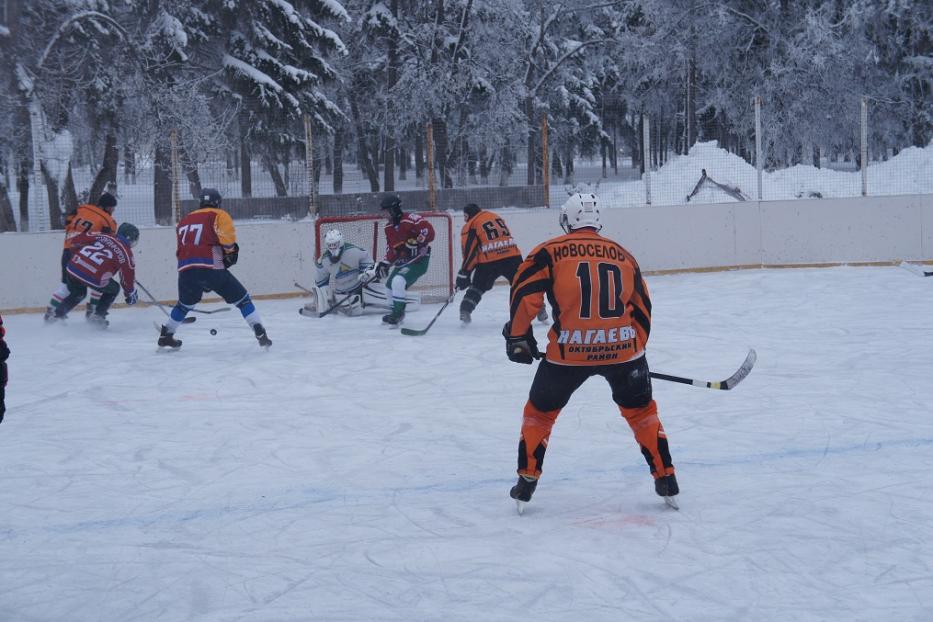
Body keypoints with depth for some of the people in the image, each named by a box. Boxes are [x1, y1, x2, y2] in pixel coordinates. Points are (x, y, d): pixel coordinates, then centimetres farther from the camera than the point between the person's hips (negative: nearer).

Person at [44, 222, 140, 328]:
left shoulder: (104, 237, 19)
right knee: (113, 289, 22)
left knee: (78, 293, 33)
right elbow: (128, 274, 10)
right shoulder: (126, 252, 6)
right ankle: (98, 315, 14)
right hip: (93, 277, -5)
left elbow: (76, 240, 18)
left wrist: (77, 255, 33)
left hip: (72, 268, 5)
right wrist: (131, 292, 26)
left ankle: (56, 314, 29)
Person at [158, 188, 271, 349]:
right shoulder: (218, 215, 9)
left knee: (185, 304, 30)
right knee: (241, 298, 6)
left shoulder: (184, 221, 26)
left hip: (186, 269, 5)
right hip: (211, 267, -5)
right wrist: (230, 251, 9)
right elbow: (226, 234, -12)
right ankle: (260, 334, -3)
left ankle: (166, 335, 36)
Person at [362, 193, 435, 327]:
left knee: (398, 281, -26)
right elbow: (391, 250, 12)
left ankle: (397, 314, -17)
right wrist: (384, 264, 0)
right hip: (402, 261, 10)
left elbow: (428, 230, -28)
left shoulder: (409, 220, -19)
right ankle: (396, 312, 33)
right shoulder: (389, 228, 9)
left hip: (418, 259, -10)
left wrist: (415, 243, -32)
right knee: (390, 285, 13)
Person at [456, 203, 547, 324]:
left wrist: (464, 274, 3)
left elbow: (469, 251, -1)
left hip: (489, 261, -3)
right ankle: (539, 310, 10)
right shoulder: (496, 216, 22)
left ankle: (465, 311, 9)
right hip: (513, 255, 3)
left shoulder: (471, 226, 5)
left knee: (478, 286, 17)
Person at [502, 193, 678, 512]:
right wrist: (635, 349, 31)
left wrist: (518, 336, 6)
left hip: (569, 351, -2)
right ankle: (666, 481, 21)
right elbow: (641, 309, 20)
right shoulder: (622, 254, 16)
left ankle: (526, 482, 19)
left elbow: (525, 294, -6)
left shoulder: (551, 252, 5)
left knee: (540, 411, 19)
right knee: (641, 411, 23)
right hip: (621, 347, 2)